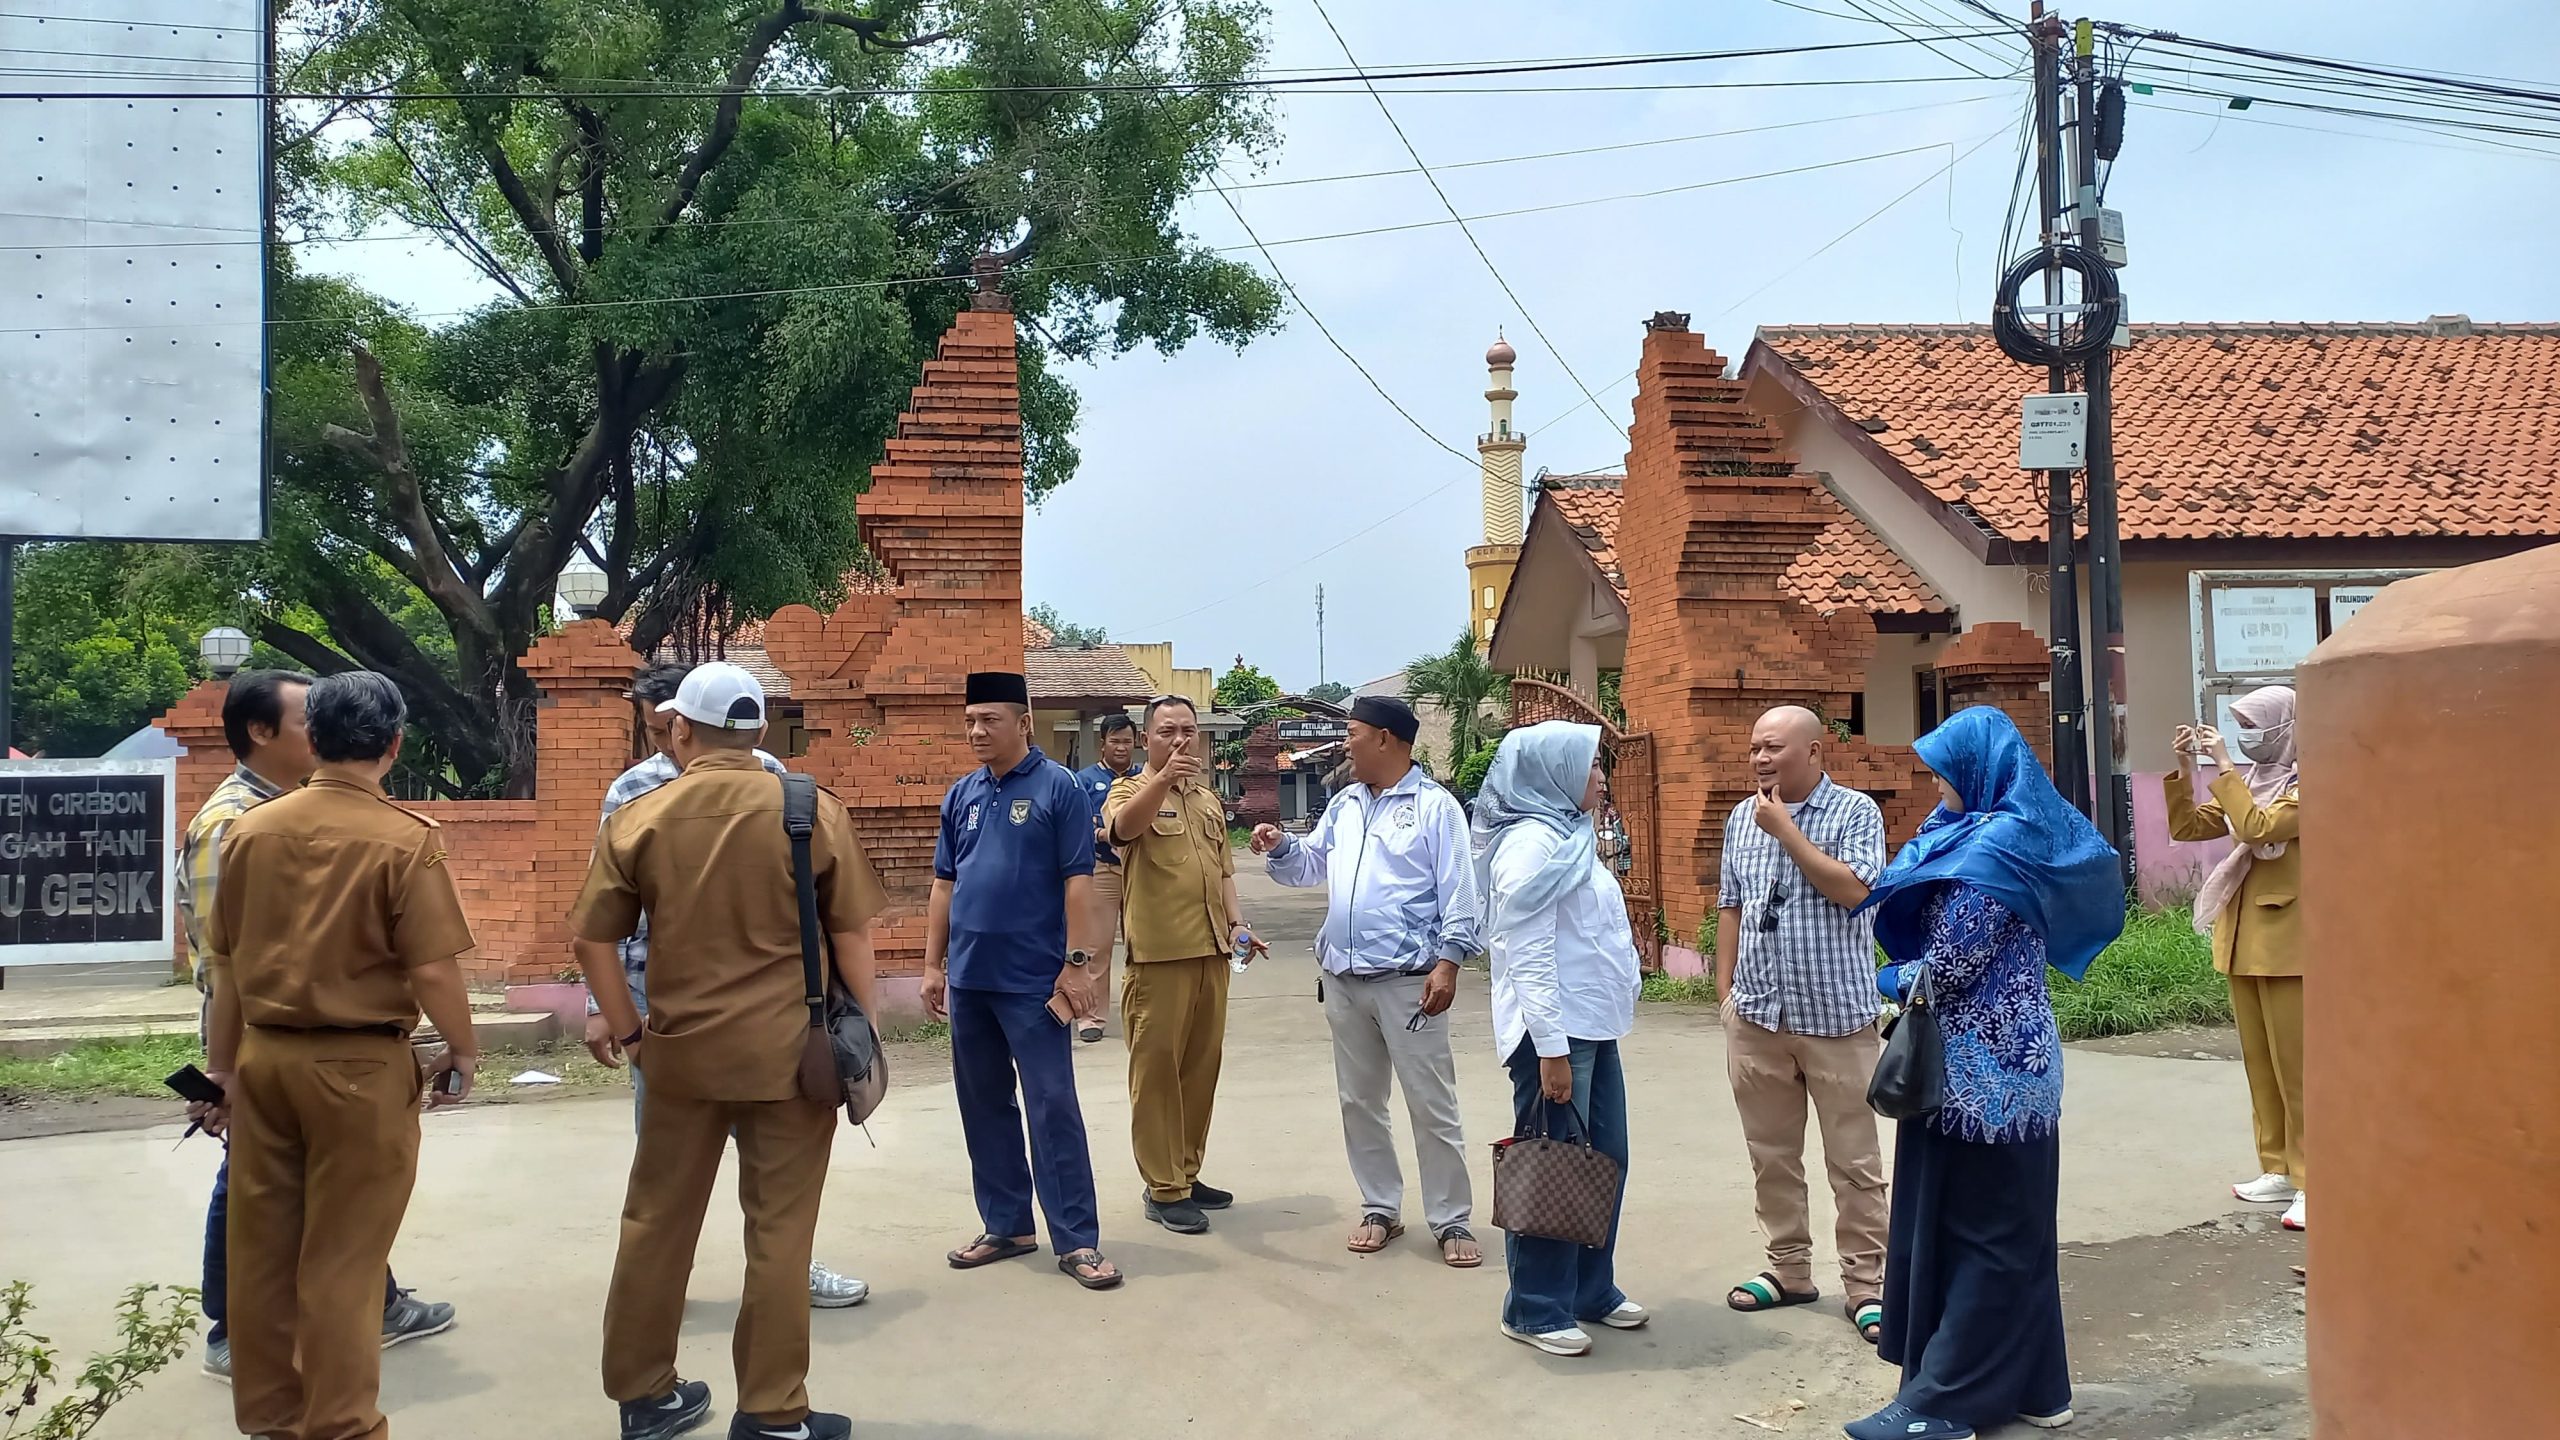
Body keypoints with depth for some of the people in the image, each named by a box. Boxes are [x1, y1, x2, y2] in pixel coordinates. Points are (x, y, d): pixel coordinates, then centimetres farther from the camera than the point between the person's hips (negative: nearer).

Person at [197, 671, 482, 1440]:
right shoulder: (407, 839, -14)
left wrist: (224, 1068, 17)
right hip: (360, 1064, -5)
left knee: (263, 1249, 15)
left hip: (265, 1055, 5)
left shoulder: (250, 829, 1)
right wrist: (463, 1050, 0)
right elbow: (432, 971, -16)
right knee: (342, 1258, 5)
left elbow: (225, 966, 7)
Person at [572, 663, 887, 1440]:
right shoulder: (813, 811, -5)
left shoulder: (640, 817, 0)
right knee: (778, 1231, 5)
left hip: (681, 1049, 2)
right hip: (788, 1049, -2)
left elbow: (592, 937, 3)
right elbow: (851, 936, -2)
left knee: (657, 1222, 15)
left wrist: (629, 1030, 14)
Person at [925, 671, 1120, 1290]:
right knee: (984, 1106, 12)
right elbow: (944, 885, 15)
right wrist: (933, 966, 11)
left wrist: (1077, 964, -15)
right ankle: (1006, 1226, 24)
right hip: (969, 981, 6)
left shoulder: (1057, 788, -7)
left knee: (1053, 1107, -4)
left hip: (1033, 981, -6)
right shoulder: (961, 796, 10)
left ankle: (1077, 1240, 2)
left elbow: (1077, 881, -10)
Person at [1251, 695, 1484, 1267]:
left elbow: (1458, 893, -9)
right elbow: (1310, 864, 21)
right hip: (1343, 979, 7)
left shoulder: (1434, 805, -6)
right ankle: (1380, 1209, 25)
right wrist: (1280, 848, 0)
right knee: (1359, 1102, 13)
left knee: (1431, 1106, -1)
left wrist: (1448, 962, -16)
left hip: (1408, 981, -7)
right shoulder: (1345, 805, 13)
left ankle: (1451, 1221, 8)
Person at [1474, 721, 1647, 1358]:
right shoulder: (1533, 842, -16)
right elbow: (1527, 957, -21)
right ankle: (1536, 1311, 10)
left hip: (1592, 1025, 10)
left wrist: (1582, 1034, 20)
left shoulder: (1568, 835, 14)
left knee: (1605, 1160, 15)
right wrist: (1550, 1049, -22)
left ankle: (1592, 1290, 28)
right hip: (1555, 1031, -10)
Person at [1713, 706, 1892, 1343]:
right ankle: (1789, 1271, 24)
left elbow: (1854, 890, -19)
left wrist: (1785, 831, -15)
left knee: (1854, 1161, 2)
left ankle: (1865, 1285, 11)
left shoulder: (1856, 813, -5)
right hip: (1757, 1016, 5)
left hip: (1837, 1016, -4)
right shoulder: (1741, 819, 10)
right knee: (1772, 1154, 12)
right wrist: (1726, 991, 9)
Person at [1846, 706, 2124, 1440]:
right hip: (2011, 1057, 9)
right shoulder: (2026, 833, 11)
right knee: (2011, 1230, 15)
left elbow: (1948, 967, -19)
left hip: (1982, 1069, -9)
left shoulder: (1991, 848, -18)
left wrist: (1888, 980, -2)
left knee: (1976, 1233, -3)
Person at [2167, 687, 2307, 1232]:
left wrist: (2224, 767, -22)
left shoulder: (2307, 784, -10)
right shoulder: (2247, 781, 14)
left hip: (2286, 941, -8)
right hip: (2243, 939, 8)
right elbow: (2185, 826, 10)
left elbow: (2258, 827, -26)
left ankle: (2313, 1183, -2)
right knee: (2259, 1062, 12)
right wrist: (2184, 770, -1)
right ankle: (2279, 1171, 21)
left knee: (2296, 1065, -6)